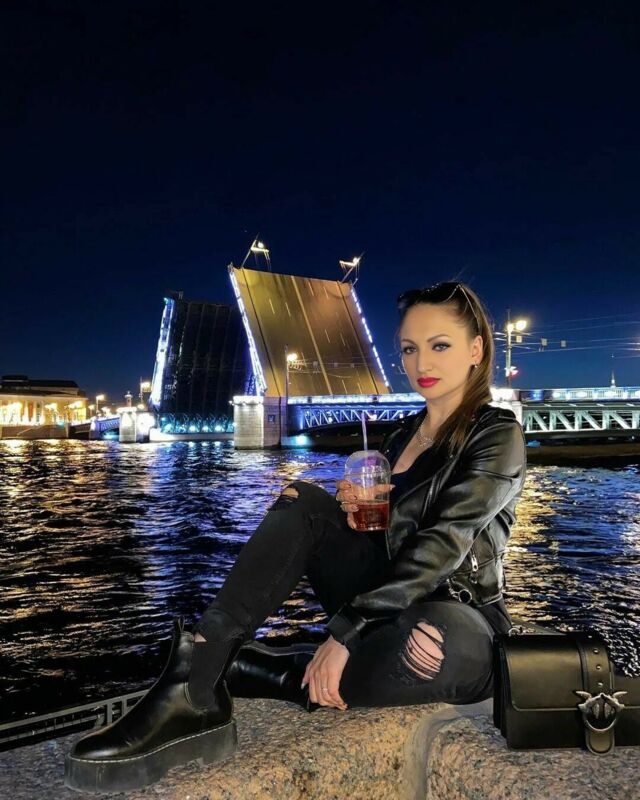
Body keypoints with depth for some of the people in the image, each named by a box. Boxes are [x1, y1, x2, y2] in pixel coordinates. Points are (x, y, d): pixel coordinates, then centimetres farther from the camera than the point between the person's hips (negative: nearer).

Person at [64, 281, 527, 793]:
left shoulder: (499, 435, -9)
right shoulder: (403, 434, 11)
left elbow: (442, 546, -22)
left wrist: (346, 634, -29)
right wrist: (358, 514, -6)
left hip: (458, 624, -5)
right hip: (391, 603, 6)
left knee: (425, 640, -42)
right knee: (301, 502, -14)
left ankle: (244, 672, -19)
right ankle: (192, 690, -26)